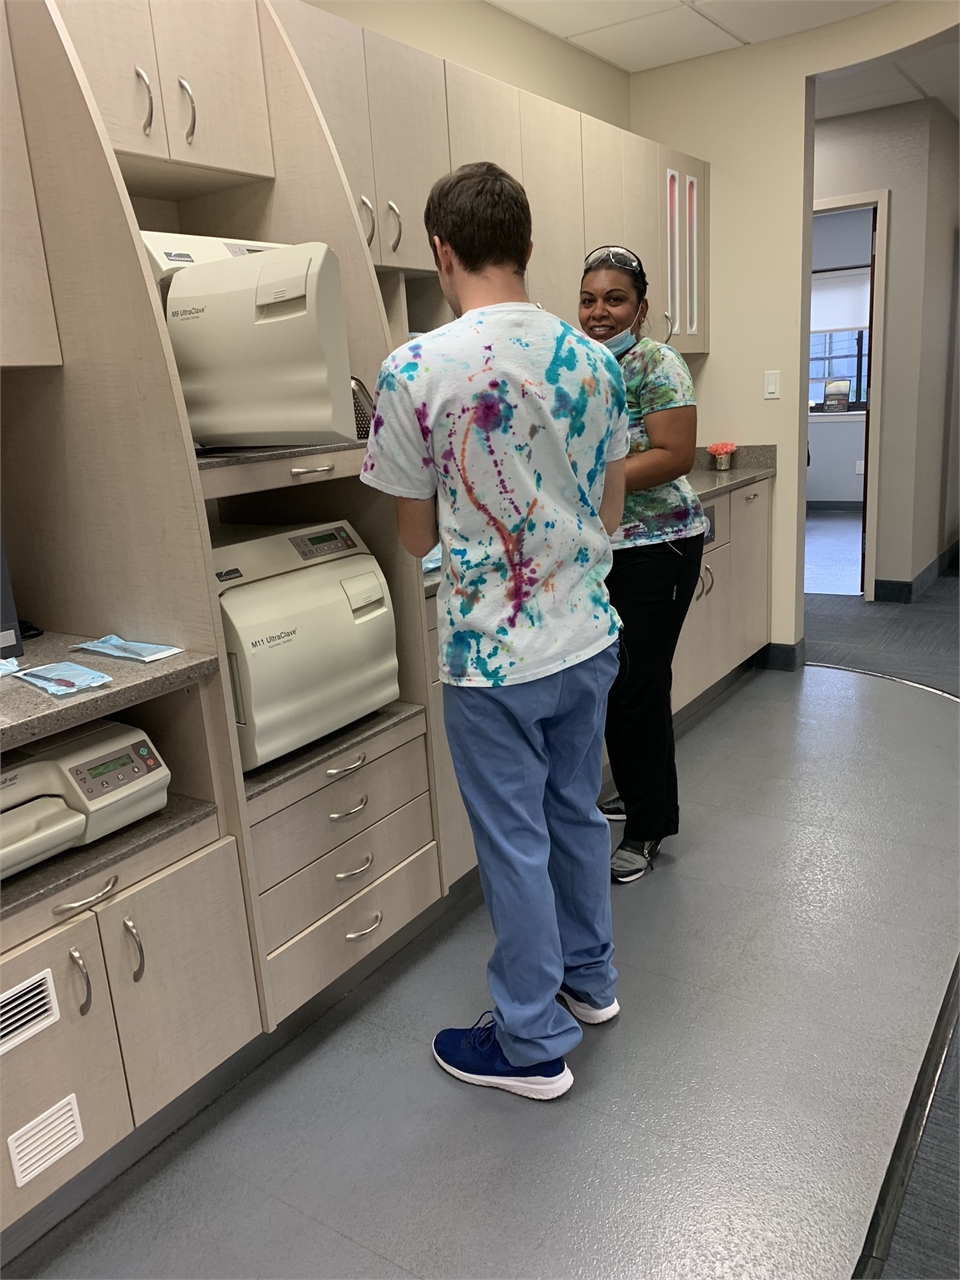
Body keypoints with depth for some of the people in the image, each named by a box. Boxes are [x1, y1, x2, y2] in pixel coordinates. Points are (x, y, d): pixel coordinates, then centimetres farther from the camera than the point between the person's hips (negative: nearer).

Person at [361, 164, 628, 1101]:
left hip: (494, 656, -5)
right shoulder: (593, 360, 1)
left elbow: (417, 537, -5)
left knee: (515, 845, 8)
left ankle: (533, 1046, 26)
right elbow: (609, 512, 9)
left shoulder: (416, 371, -15)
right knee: (576, 813, 22)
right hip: (588, 636, 6)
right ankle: (589, 978, 43)